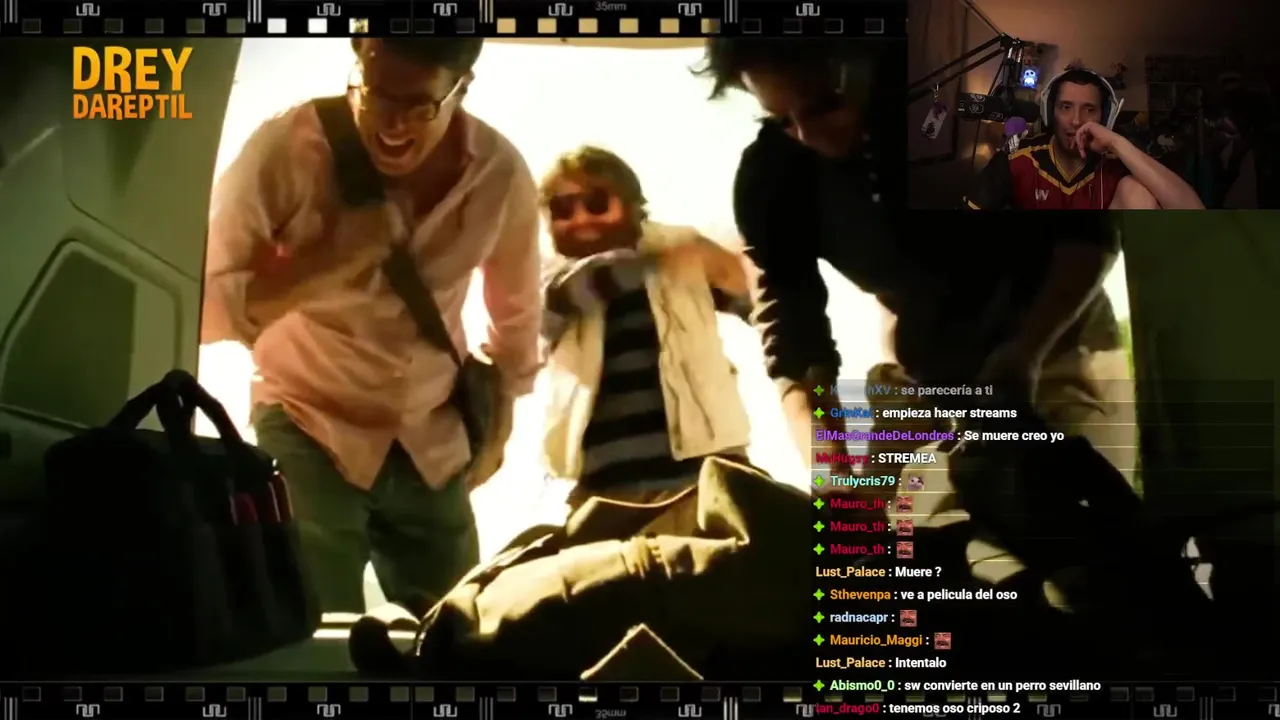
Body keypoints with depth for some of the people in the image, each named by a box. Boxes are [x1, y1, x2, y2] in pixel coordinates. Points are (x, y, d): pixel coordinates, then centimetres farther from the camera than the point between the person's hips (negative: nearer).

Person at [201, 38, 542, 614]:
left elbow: (518, 311, 8)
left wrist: (497, 420, 16)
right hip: (308, 427, -3)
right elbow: (199, 302, -25)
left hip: (434, 442, 4)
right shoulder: (288, 148, -22)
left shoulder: (502, 175, -11)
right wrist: (308, 271, -41)